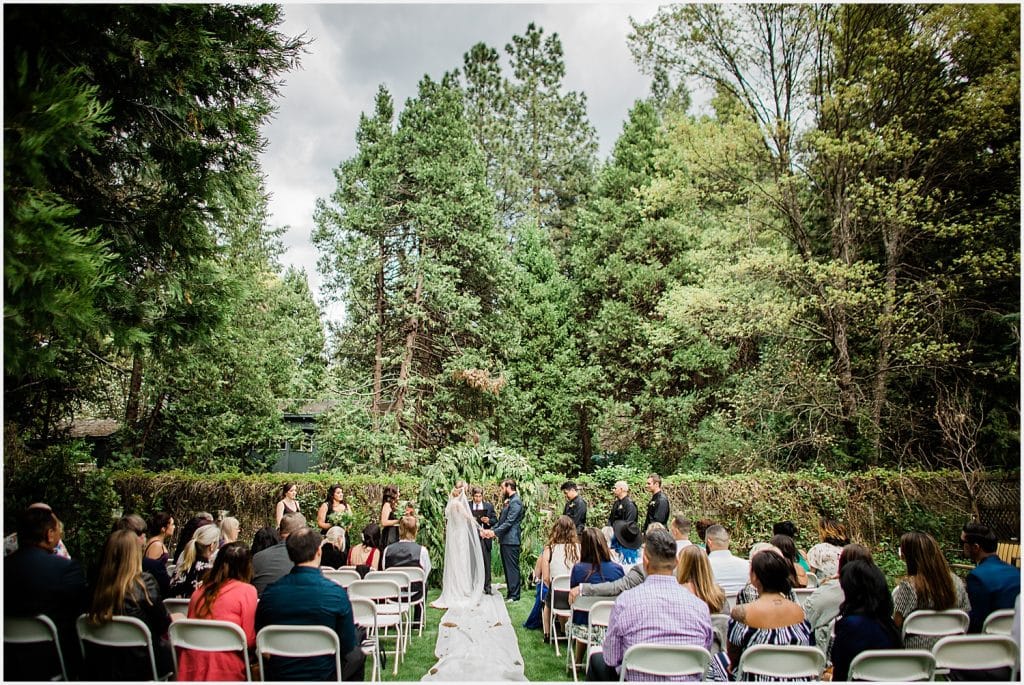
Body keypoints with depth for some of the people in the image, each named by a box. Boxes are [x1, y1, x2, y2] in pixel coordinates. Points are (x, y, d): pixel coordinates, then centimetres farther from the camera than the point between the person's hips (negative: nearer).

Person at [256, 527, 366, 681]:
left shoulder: (269, 592, -12)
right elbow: (347, 646, -10)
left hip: (277, 676, 4)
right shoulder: (336, 593, -20)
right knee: (357, 656, 26)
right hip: (321, 676, -3)